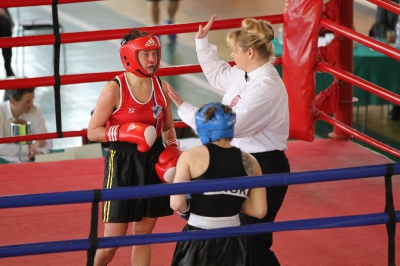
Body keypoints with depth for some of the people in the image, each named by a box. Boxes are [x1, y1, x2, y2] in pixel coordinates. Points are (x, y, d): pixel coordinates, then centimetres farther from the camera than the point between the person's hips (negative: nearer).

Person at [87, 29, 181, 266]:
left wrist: (173, 149, -4)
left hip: (153, 162, 5)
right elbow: (92, 132, -9)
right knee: (114, 237, -2)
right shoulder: (114, 89, -13)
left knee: (144, 231, 11)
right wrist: (124, 132, -24)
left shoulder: (162, 88, 2)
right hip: (123, 164, -5)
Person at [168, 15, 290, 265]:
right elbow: (218, 74, 27)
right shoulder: (245, 74, 2)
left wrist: (184, 107, -25)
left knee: (254, 240, -2)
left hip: (265, 169, -10)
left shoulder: (266, 88, -26)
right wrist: (203, 41, 20)